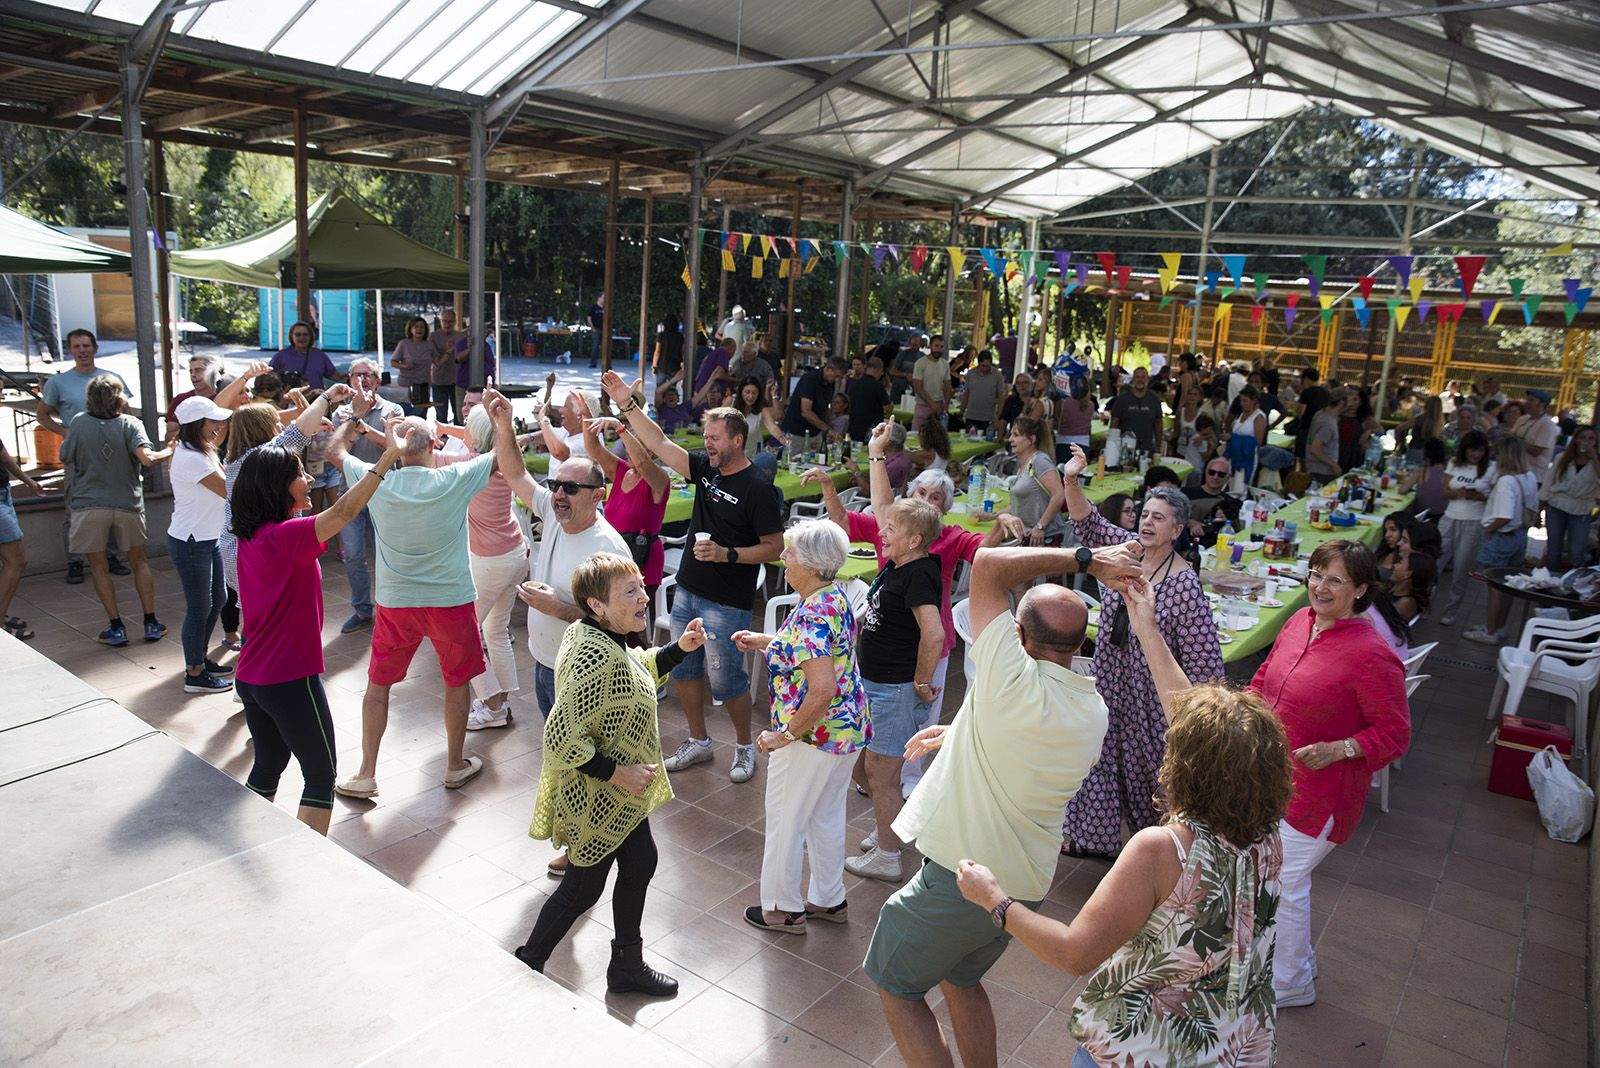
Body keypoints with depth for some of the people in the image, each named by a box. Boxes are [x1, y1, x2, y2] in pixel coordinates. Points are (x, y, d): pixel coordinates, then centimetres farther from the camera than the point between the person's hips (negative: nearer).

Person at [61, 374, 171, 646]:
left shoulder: (79, 423, -3)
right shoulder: (130, 423, -7)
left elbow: (66, 459, 4)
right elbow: (147, 458, -20)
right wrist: (169, 452, -3)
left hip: (89, 504, -1)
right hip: (127, 502, 1)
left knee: (99, 567, 11)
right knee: (139, 561, 17)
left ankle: (116, 627, 10)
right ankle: (151, 623, 13)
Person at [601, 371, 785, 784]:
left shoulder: (757, 489, -15)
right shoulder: (705, 468, 5)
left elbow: (775, 546, -13)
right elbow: (660, 444, 4)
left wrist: (727, 554, -23)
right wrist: (627, 404, -2)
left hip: (727, 602, -7)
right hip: (688, 590, 8)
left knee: (725, 679, -1)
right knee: (682, 668, 14)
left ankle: (744, 746, 23)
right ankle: (698, 742, 32)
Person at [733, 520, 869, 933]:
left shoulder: (810, 617, -28)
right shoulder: (836, 597, 1)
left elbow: (822, 689, -34)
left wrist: (786, 735, -23)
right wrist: (765, 642, 12)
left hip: (813, 733, -9)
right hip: (847, 727, 9)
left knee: (785, 821, 11)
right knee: (828, 816, 23)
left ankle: (783, 909, 28)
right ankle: (829, 900, 39)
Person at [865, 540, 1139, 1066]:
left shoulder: (1016, 682, -25)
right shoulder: (1094, 712, -2)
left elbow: (987, 564, -21)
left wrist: (1085, 558, -16)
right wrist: (957, 734, 20)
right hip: (1025, 884, 8)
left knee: (895, 987, 15)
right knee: (961, 978, 31)